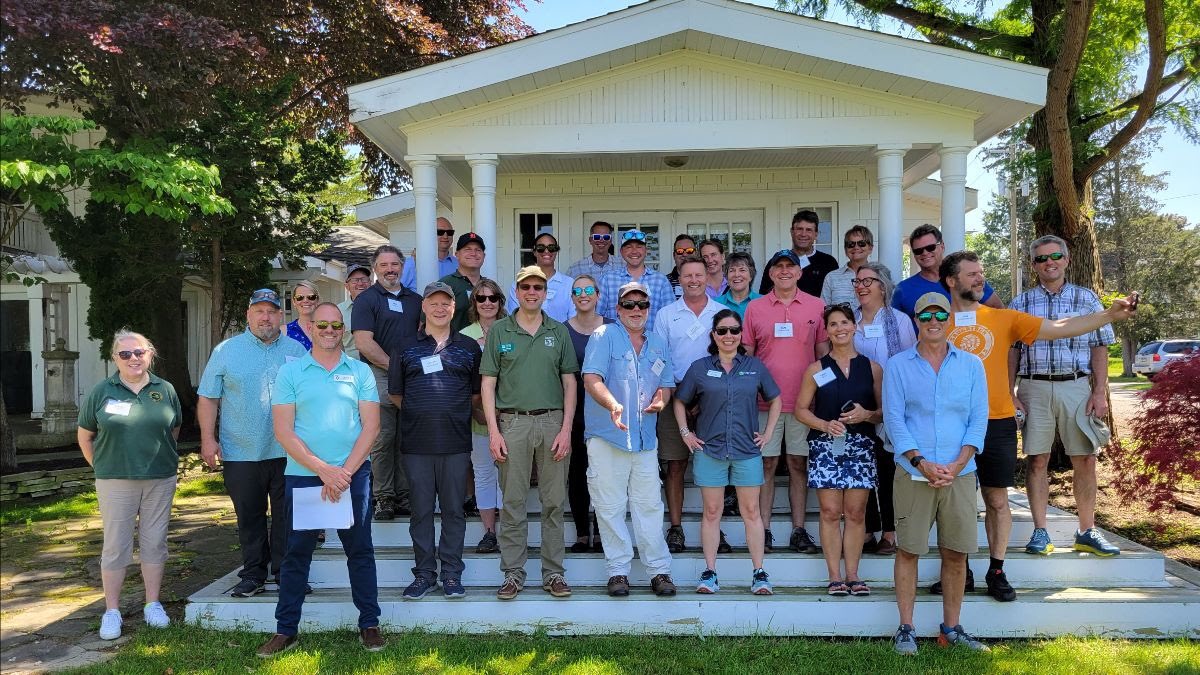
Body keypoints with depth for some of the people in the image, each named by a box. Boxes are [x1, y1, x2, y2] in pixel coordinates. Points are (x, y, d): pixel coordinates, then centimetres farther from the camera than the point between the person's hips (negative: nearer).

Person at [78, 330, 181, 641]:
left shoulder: (165, 390, 3)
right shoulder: (101, 392, -1)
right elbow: (84, 435, 6)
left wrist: (163, 460, 10)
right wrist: (101, 467, 3)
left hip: (160, 480, 2)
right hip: (115, 482, -1)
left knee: (154, 543, 8)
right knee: (115, 546, 3)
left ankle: (153, 604, 21)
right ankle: (111, 612, 14)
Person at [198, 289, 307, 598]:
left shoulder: (297, 351, 8)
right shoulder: (226, 351, 3)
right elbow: (208, 398, 2)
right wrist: (208, 439, -6)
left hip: (288, 453, 1)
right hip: (241, 454, -1)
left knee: (287, 516, 6)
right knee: (249, 518, 8)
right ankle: (253, 574, 19)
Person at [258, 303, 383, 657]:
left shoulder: (360, 371, 4)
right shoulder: (290, 372, 2)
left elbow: (371, 425, 0)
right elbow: (283, 431, -4)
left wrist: (345, 471, -11)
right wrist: (323, 469, -13)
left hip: (353, 473, 1)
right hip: (302, 475, 0)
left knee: (360, 550, 7)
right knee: (296, 553, 7)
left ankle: (369, 624, 18)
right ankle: (286, 629, 18)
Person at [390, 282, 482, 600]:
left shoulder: (469, 348, 9)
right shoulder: (406, 348, 8)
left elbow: (478, 393, 13)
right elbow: (395, 394, 12)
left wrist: (457, 412, 5)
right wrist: (419, 412, 6)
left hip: (456, 442, 0)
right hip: (417, 442, 0)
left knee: (454, 510, 4)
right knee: (421, 511, 5)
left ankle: (451, 575, 13)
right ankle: (423, 574, 15)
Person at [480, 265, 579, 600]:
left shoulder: (559, 332, 9)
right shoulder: (499, 330, 5)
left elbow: (569, 382, 8)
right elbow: (488, 383, 3)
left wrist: (566, 428, -2)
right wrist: (493, 431, -5)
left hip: (552, 422, 1)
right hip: (512, 422, -1)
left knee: (554, 502, 5)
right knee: (513, 502, 3)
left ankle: (554, 573, 14)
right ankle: (513, 573, 13)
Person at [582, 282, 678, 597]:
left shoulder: (658, 343, 15)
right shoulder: (604, 336, -1)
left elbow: (666, 384, 22)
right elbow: (591, 378, -13)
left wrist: (660, 400, -1)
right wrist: (613, 405, -30)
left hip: (645, 438, 4)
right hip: (607, 437, -4)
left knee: (649, 506, 4)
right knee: (610, 507, 1)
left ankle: (659, 571, 11)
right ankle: (618, 571, 11)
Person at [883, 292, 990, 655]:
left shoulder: (971, 365, 8)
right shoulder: (897, 366, 2)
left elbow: (978, 420, 4)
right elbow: (894, 419, -3)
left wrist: (957, 465, -9)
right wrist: (921, 463, -13)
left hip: (960, 474, 2)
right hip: (913, 473, -2)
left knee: (956, 553, 7)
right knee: (908, 550, 2)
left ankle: (951, 628, 20)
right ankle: (906, 629, 11)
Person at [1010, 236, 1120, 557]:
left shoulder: (1087, 299, 8)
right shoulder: (1021, 303, 8)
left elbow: (1099, 347, 7)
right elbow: (1012, 352, 8)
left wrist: (1100, 392, -2)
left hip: (1076, 386, 0)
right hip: (1034, 388, 0)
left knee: (1085, 460, 1)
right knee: (1037, 460, 1)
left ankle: (1087, 532, 13)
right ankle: (1040, 533, 8)